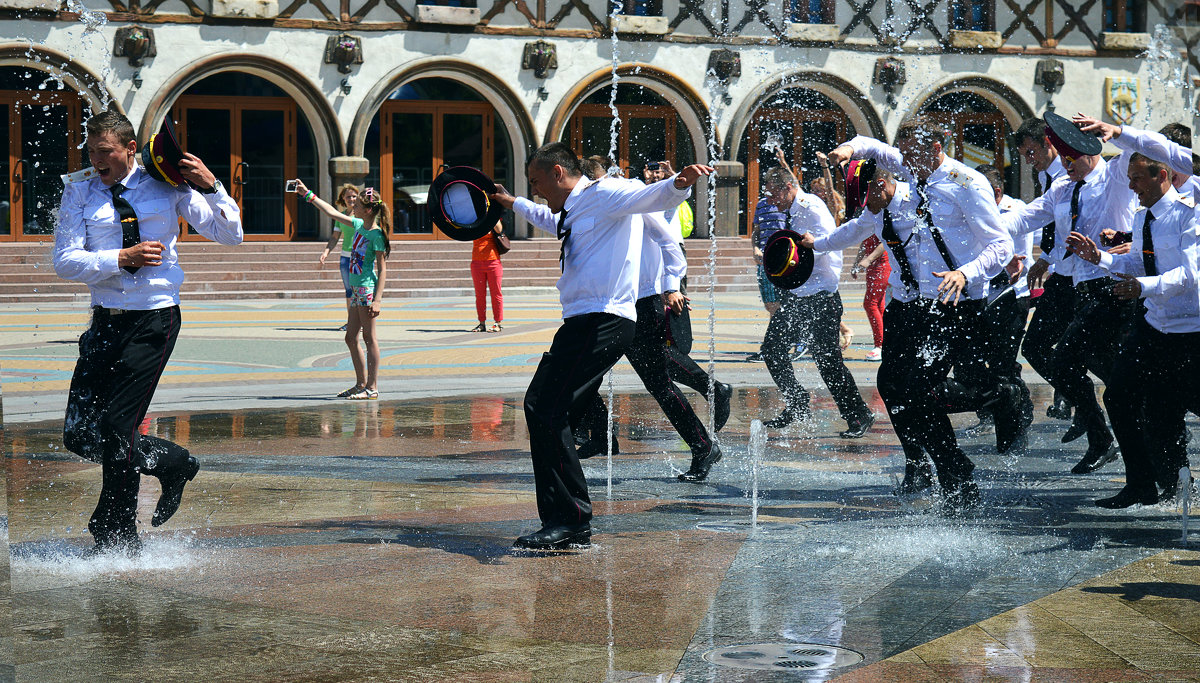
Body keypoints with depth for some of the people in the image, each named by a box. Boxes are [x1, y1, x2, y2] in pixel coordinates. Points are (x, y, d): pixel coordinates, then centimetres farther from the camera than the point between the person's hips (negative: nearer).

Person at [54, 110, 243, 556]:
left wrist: (210, 187, -11)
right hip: (105, 321, 4)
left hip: (155, 321, -4)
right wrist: (121, 259, -17)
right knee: (79, 435, 1)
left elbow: (230, 235, 3)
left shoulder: (165, 184, 1)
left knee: (117, 427, -8)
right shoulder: (79, 190, 4)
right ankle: (173, 463, 25)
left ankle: (115, 542, 7)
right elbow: (65, 261, -4)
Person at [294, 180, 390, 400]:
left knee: (369, 337, -6)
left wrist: (377, 299, -22)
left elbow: (382, 269, -16)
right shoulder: (359, 225, 10)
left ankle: (372, 388, -4)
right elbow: (332, 213, 21)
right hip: (356, 289, 9)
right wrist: (308, 194, 23)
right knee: (351, 338, 11)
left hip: (368, 288, -9)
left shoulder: (376, 235, -14)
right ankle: (361, 384, 18)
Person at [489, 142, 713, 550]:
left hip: (603, 324, -10)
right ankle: (562, 519, 15)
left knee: (548, 413, -17)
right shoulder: (572, 212, 25)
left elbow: (654, 196, -23)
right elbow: (550, 218, 50)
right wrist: (513, 204, 66)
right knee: (539, 407, 10)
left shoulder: (604, 194, -4)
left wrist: (680, 182, -45)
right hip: (581, 324, 10)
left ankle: (572, 522, -12)